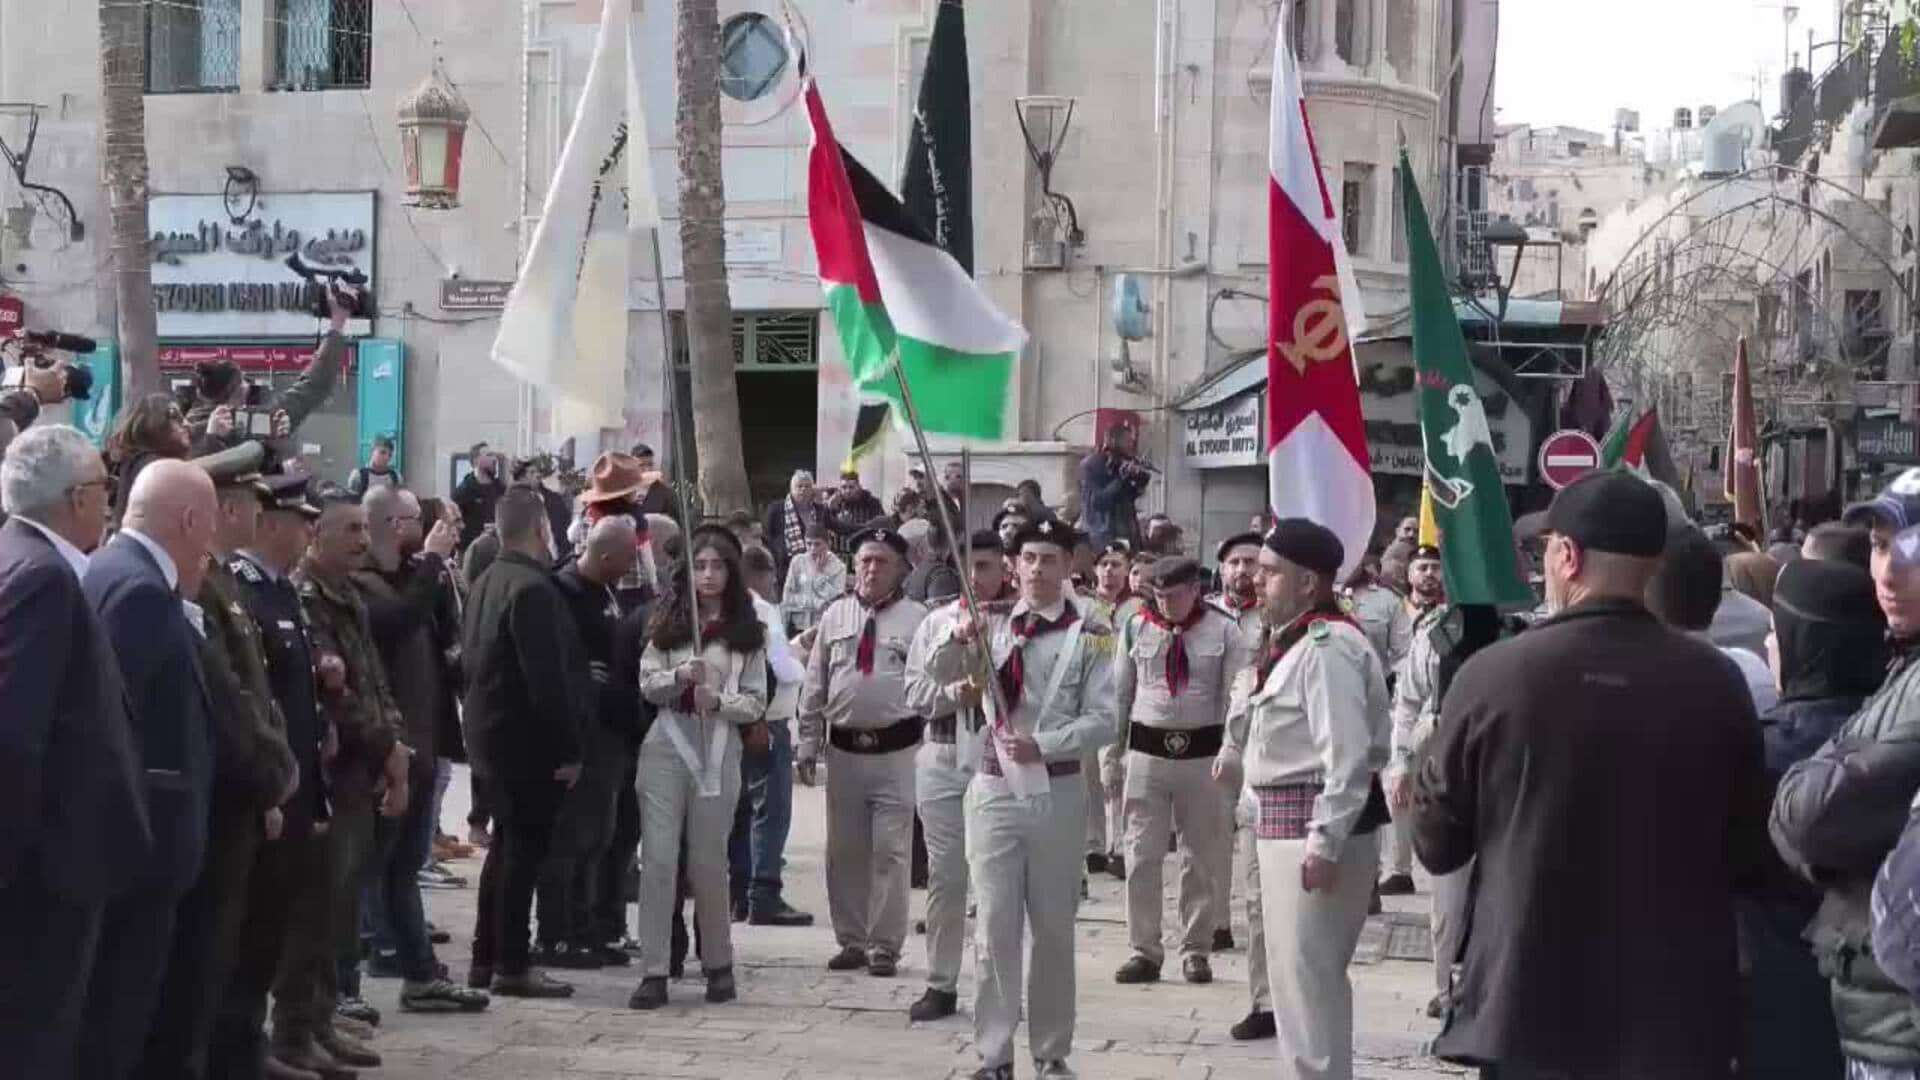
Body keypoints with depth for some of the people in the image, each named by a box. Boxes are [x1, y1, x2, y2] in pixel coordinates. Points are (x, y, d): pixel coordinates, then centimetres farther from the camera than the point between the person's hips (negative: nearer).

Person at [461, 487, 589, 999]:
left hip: (490, 731, 10)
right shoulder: (533, 588, -19)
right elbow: (549, 677, -23)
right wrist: (569, 749, -19)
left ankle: (486, 958, 21)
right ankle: (513, 966, 0)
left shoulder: (485, 582, 11)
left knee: (507, 843, 17)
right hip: (529, 739, -10)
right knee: (525, 847, -3)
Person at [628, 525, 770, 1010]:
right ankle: (654, 972, -3)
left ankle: (719, 964, 22)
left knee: (708, 863, 6)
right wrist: (680, 675, -13)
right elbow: (647, 683, 5)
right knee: (658, 858, -4)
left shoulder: (746, 630, 5)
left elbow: (756, 702, 3)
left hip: (718, 752, -1)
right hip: (666, 746, 1)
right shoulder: (667, 620, 9)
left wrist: (719, 700, -15)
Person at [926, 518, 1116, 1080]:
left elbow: (1102, 720, -7)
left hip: (1058, 791, -1)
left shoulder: (1090, 634, -3)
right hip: (995, 789, 1)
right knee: (995, 927, 2)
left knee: (1054, 927, 9)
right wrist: (958, 634, -25)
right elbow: (938, 672, -5)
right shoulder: (992, 624, 5)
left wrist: (1040, 746, -20)